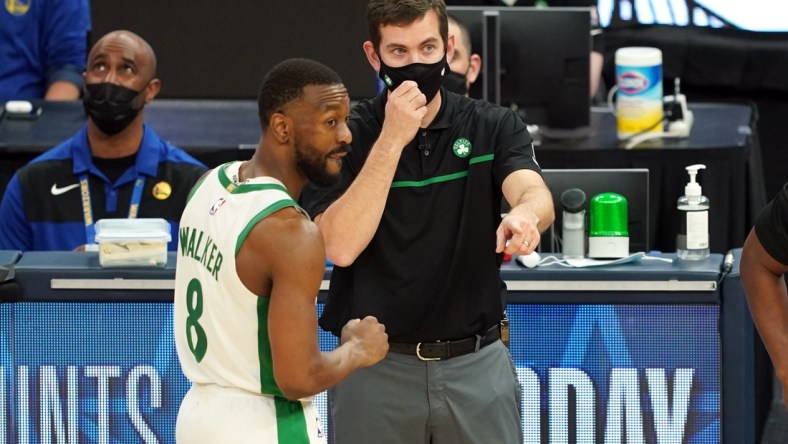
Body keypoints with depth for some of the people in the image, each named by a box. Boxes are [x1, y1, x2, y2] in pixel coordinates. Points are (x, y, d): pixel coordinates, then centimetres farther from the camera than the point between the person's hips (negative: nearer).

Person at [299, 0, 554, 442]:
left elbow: (536, 193, -20)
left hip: (478, 366, 1)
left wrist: (524, 215, -44)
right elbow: (341, 247, -17)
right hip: (375, 368, -1)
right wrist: (392, 139, -21)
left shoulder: (495, 126, 1)